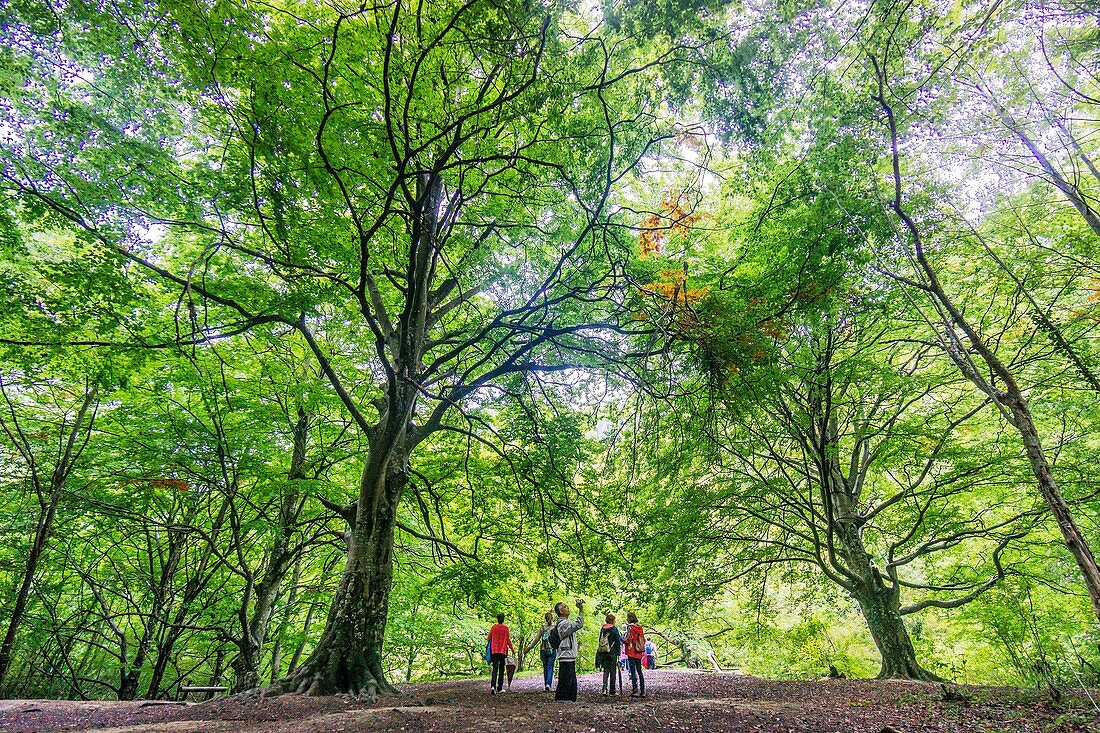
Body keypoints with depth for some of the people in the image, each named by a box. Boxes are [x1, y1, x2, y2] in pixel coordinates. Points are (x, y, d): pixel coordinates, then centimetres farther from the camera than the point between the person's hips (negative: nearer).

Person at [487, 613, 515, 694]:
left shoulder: (494, 627, 2)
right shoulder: (505, 628, -4)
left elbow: (489, 638, 9)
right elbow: (508, 640, -3)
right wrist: (512, 649, 9)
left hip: (494, 650, 1)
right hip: (503, 651, -1)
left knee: (495, 668, 0)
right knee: (501, 669, 9)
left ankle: (493, 686, -19)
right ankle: (499, 688, 12)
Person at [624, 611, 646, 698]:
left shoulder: (630, 627, -11)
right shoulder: (640, 627, 8)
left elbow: (629, 639, -16)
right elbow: (644, 640, 10)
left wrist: (623, 641, 1)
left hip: (632, 652, -6)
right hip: (639, 652, 6)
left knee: (633, 671, -2)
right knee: (639, 671, 11)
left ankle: (635, 691, -4)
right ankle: (642, 691, 11)